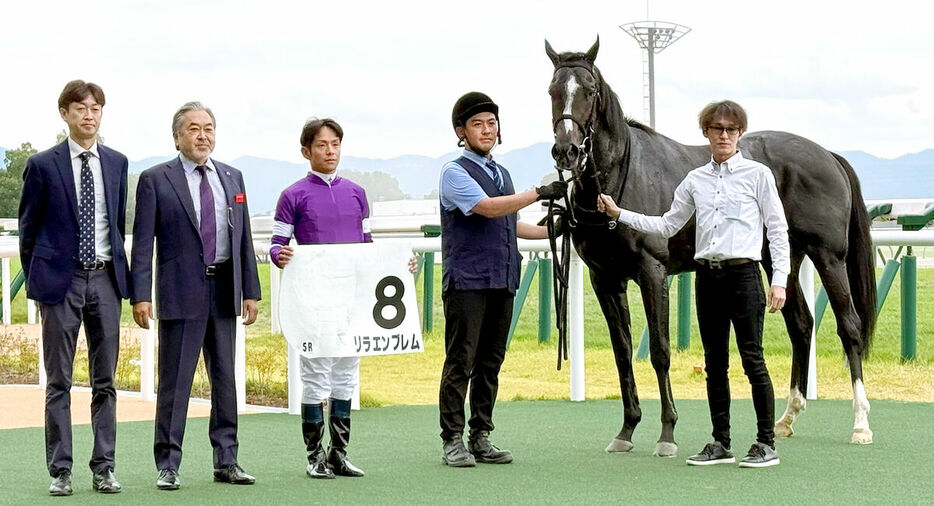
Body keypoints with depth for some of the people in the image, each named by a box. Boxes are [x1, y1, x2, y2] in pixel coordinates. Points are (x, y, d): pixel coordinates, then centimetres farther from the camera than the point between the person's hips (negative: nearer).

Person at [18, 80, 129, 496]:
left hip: (105, 277, 3)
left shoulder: (116, 163, 9)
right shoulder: (43, 165, -1)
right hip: (61, 279, -3)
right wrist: (36, 281, 2)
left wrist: (118, 268, 11)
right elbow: (28, 227, 3)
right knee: (59, 380, 0)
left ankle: (103, 468, 10)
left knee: (105, 379, 5)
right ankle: (60, 470, 5)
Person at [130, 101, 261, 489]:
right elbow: (143, 243, -4)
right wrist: (141, 295, -12)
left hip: (224, 289, 5)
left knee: (225, 378, 9)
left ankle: (226, 460, 17)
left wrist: (250, 291, 9)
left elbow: (243, 238, 14)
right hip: (181, 292, -5)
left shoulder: (232, 178, 13)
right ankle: (168, 464, 4)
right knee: (175, 380, -2)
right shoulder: (155, 180, -1)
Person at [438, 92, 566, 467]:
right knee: (460, 361, -6)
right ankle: (452, 442, -3)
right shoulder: (455, 173, -5)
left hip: (502, 281, 7)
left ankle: (481, 438, 14)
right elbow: (489, 208, -18)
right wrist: (539, 193, -19)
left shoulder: (502, 174, 19)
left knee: (490, 362, 8)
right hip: (467, 281, -7)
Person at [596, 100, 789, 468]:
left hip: (743, 274, -5)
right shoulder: (695, 180, 12)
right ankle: (720, 444, 15)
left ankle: (766, 444, 1)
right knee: (715, 362, 8)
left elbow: (777, 230, 0)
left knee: (752, 359, -6)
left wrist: (779, 280, -8)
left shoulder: (757, 175, 0)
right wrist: (619, 214, 8)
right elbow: (667, 225, 17)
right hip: (708, 276, 5)